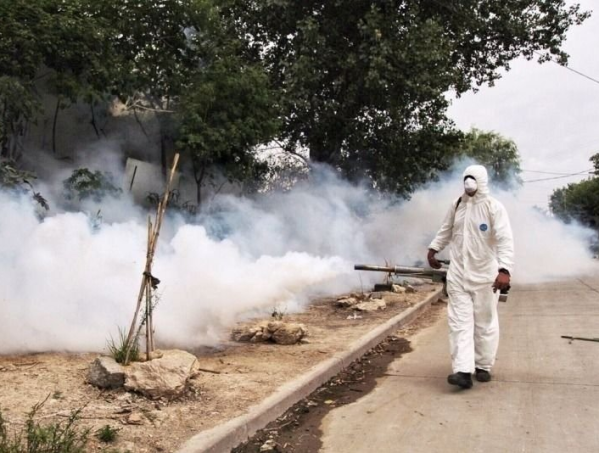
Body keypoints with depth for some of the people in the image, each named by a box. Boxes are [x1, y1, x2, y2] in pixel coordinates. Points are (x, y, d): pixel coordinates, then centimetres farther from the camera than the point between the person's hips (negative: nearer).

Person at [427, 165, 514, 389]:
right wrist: (433, 248, 13)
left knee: (485, 323, 9)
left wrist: (504, 269, -33)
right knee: (459, 321, -4)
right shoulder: (456, 205, 4)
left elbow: (505, 240, -22)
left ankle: (483, 366, 24)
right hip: (458, 274, 4)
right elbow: (446, 230, 20)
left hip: (485, 275, -4)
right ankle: (463, 371, -6)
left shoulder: (494, 207, -13)